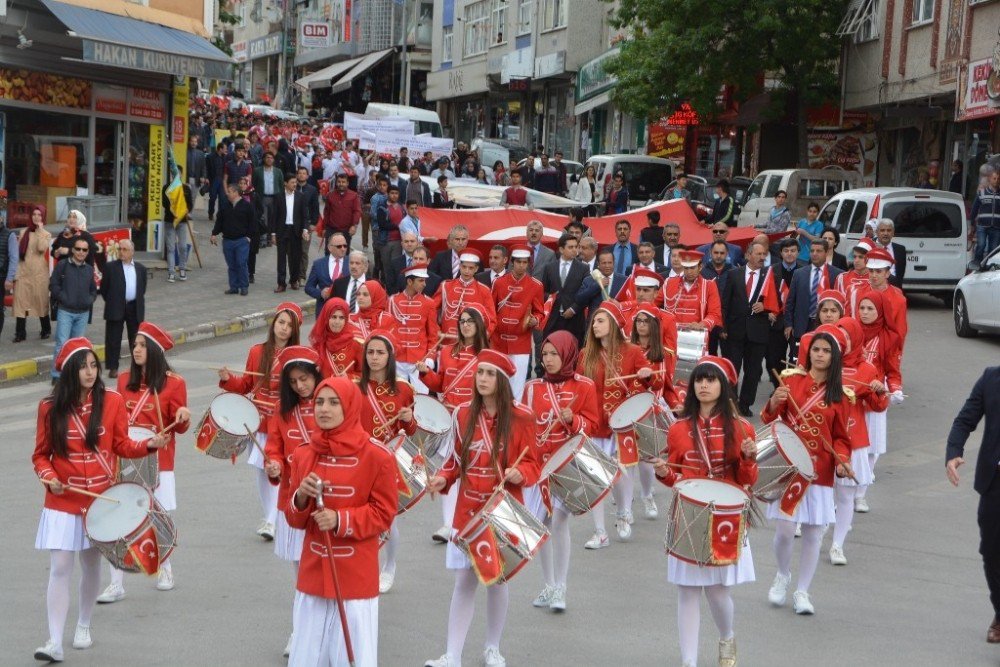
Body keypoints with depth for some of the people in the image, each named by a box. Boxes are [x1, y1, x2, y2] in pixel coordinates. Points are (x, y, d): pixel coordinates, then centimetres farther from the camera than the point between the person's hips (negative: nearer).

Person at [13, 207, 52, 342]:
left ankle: (46, 330, 19)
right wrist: (15, 271, 2)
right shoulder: (23, 232, 11)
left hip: (39, 273, -2)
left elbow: (41, 248, -17)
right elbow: (17, 252, 9)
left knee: (41, 300, 4)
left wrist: (40, 230, -11)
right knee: (20, 301, -5)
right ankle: (20, 333, -4)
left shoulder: (46, 234, 4)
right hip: (23, 272, 2)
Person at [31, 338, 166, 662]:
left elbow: (122, 446, 4)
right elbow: (41, 454, 3)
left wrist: (149, 444, -13)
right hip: (62, 502, -1)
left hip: (100, 498, 1)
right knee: (60, 569, -6)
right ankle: (54, 642, -6)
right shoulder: (50, 407, -5)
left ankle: (84, 624, 34)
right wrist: (48, 476, -15)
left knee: (91, 564, 13)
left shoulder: (112, 401, -4)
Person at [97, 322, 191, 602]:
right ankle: (116, 584, 1)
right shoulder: (124, 380, 6)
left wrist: (183, 417, -22)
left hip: (157, 463, -3)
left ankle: (164, 568, 34)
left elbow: (179, 427, -2)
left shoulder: (173, 383, -5)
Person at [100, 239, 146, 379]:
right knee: (113, 340, 1)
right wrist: (111, 302, 2)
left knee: (136, 340, 8)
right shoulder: (111, 267, -2)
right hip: (116, 309, -3)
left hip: (134, 308, 3)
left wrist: (138, 303, 10)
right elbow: (104, 288, 2)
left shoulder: (140, 268, 8)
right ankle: (113, 368, 8)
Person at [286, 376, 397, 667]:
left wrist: (340, 519, -18)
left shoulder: (377, 456, -8)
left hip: (357, 578, -4)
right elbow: (295, 520, 11)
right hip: (312, 575, 4)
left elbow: (383, 514, -4)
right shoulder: (303, 456, 6)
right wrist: (302, 497, -11)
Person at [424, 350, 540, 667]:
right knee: (464, 581, 0)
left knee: (498, 579, 9)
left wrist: (519, 474, -24)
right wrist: (442, 479, -6)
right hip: (468, 510, 2)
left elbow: (531, 465, -2)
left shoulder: (521, 418, -8)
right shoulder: (463, 414, 2)